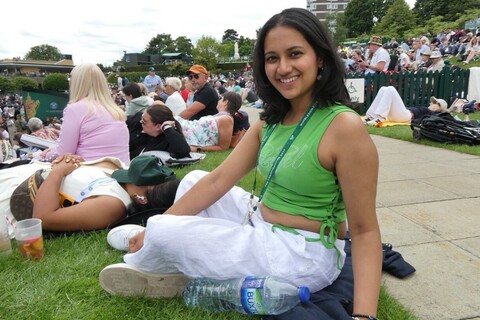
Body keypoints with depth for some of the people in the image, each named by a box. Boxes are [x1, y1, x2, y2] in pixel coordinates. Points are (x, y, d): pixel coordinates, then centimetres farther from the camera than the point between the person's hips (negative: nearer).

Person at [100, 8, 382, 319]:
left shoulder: (345, 126, -21)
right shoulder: (271, 121, 3)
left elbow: (364, 229, -19)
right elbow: (218, 180, -1)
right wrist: (155, 225, -3)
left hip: (302, 254, -8)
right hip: (260, 224, 8)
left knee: (163, 235, -8)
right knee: (193, 181, 14)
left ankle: (143, 264, 28)